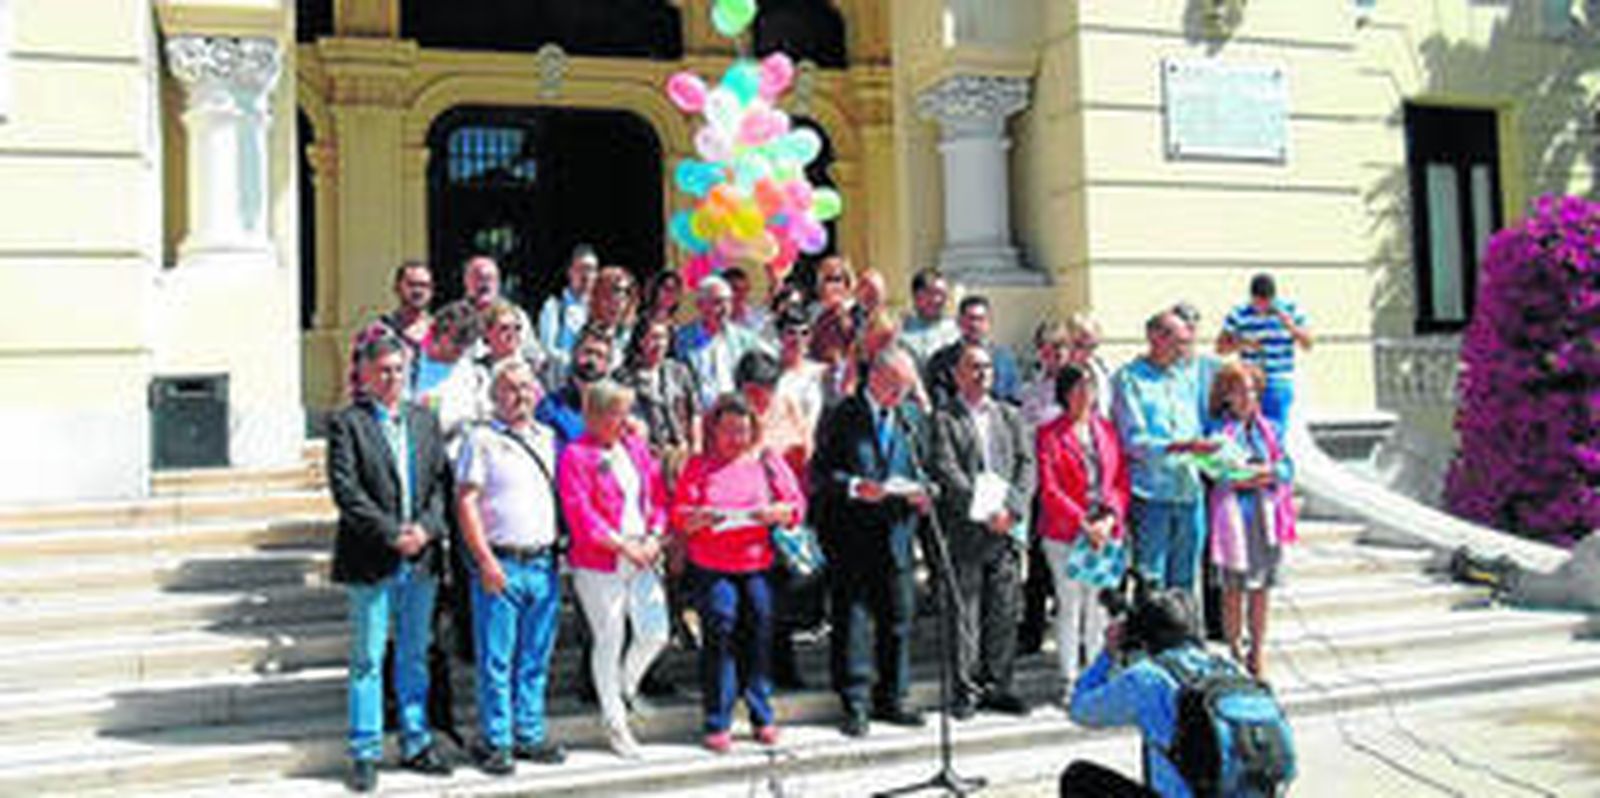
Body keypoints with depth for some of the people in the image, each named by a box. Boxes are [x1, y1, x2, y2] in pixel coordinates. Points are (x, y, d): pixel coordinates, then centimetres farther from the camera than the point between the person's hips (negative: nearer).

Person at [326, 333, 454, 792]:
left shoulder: (425, 421, 12)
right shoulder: (346, 424, -3)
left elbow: (442, 482, 8)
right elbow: (346, 490, -11)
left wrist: (426, 527, -9)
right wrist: (392, 534, -16)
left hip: (422, 560, 4)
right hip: (371, 562, -4)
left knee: (414, 657, 12)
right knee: (367, 662, 3)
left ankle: (415, 744, 23)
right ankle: (365, 754, 13)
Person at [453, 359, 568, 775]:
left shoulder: (549, 438, 15)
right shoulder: (482, 439, -1)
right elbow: (466, 501, -6)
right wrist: (485, 560, -12)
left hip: (543, 564, 5)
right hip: (500, 564, -5)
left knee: (536, 660, 10)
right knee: (496, 660, 0)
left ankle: (530, 736, 21)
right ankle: (495, 742, 11)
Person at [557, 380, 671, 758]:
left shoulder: (637, 447, 11)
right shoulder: (576, 456, -8)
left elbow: (658, 497, 13)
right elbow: (580, 514, -15)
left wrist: (654, 538, -3)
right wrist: (623, 545, -18)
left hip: (642, 559, 6)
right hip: (598, 564, -5)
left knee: (656, 634, 3)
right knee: (609, 641, 3)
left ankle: (625, 687, 33)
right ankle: (615, 724, 17)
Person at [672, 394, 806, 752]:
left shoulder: (768, 462, 13)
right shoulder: (698, 466, 10)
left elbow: (797, 505, 10)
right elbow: (679, 515, 5)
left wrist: (774, 512, -10)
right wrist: (701, 517, -15)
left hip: (760, 564, 1)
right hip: (712, 567, -1)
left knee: (759, 635, -1)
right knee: (719, 634, -6)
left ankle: (762, 717, 12)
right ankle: (717, 724, 1)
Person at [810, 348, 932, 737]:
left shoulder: (911, 418, 13)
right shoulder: (841, 417, -2)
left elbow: (920, 467, 18)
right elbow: (820, 472, -6)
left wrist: (921, 492, -2)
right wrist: (855, 487, -20)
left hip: (897, 532, 5)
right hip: (851, 535, -4)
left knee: (898, 617, 9)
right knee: (852, 617, -1)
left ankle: (891, 699, 22)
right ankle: (854, 705, 7)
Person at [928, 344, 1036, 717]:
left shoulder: (1009, 416, 16)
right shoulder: (943, 419, 2)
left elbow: (1027, 465, 7)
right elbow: (946, 472, -8)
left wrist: (1011, 508, -8)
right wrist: (985, 511, -15)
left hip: (1008, 529, 4)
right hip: (964, 531, -4)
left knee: (1004, 612, 6)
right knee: (964, 613, -1)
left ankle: (996, 685, 17)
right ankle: (965, 690, 7)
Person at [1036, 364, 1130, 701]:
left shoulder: (1106, 429, 9)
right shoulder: (1050, 435, -4)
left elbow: (1121, 480, 9)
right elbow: (1049, 490, -8)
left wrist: (1109, 518, -6)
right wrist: (1083, 525, -13)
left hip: (1106, 532, 4)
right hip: (1065, 534, -3)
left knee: (1099, 606, 7)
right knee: (1069, 605, 0)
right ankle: (1069, 680, 8)